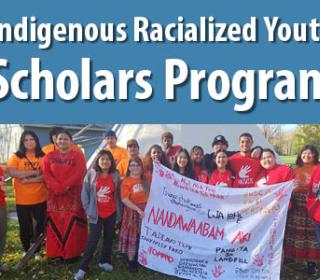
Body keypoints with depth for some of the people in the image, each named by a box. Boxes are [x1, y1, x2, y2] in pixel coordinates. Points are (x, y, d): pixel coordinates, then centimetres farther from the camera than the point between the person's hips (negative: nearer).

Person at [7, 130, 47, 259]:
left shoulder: (43, 156, 0)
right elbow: (11, 172, -19)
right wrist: (34, 172, -19)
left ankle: (37, 250, 28)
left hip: (40, 198, 1)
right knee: (25, 227, 11)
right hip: (22, 200, -1)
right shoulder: (16, 156, -2)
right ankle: (27, 250, 31)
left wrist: (28, 180, -18)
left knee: (40, 225, 10)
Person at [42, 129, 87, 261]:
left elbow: (79, 174, -10)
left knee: (72, 223, -3)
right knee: (56, 223, 4)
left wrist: (65, 186, -17)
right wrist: (58, 187, -15)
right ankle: (57, 251, 15)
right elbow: (46, 174, -1)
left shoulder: (78, 156, 1)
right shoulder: (49, 156, 10)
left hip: (74, 195, -3)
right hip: (55, 195, 3)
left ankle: (72, 252, 5)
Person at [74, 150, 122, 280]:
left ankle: (104, 261, 31)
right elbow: (85, 193, -2)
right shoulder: (91, 174, -7)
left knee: (109, 238, 13)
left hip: (111, 213, 3)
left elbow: (118, 194, 5)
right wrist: (87, 209, -4)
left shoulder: (115, 175, -1)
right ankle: (83, 267, 6)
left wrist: (119, 212, 6)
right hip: (96, 213, -2)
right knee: (93, 240, -5)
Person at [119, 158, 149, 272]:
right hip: (133, 211, -4)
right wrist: (138, 209, -22)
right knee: (132, 237, 4)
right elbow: (125, 200, -18)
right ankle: (131, 261, 17)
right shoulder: (126, 181, -11)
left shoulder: (145, 179, 5)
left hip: (146, 211, 5)